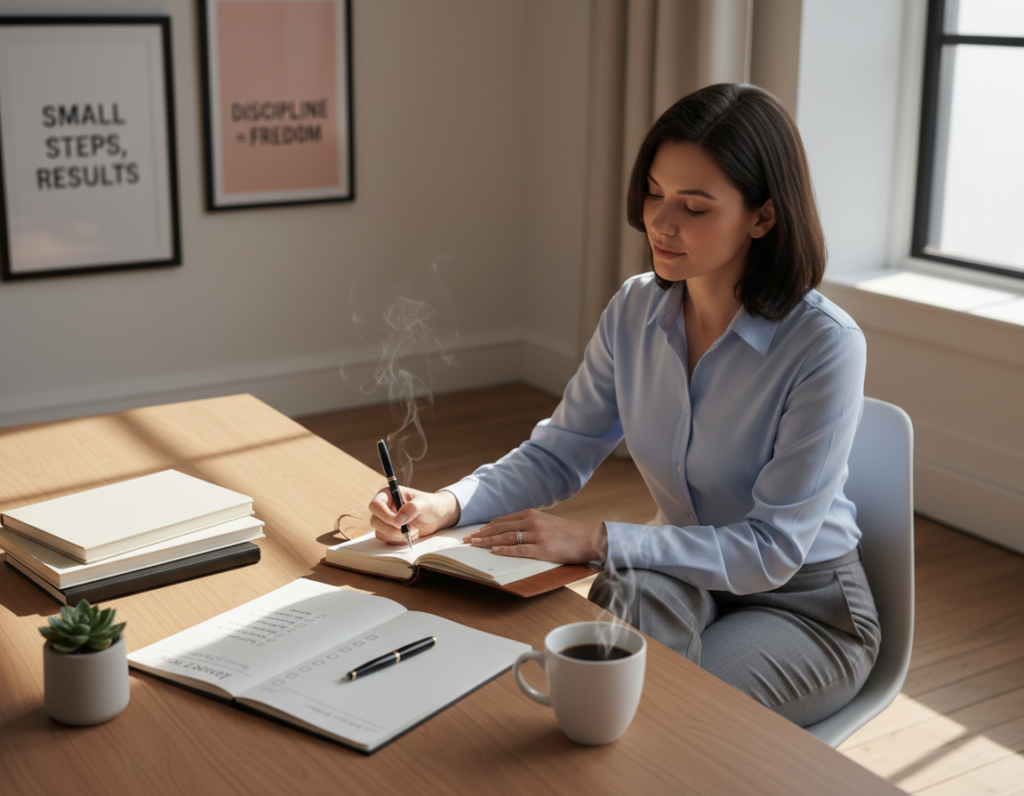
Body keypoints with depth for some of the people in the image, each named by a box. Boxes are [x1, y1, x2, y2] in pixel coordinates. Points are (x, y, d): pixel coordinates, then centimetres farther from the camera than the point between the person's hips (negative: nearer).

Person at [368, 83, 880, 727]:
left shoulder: (826, 346, -24)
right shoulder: (636, 311, -6)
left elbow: (772, 548, -25)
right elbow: (559, 454, 2)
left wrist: (596, 541, -30)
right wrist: (447, 505, -17)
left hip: (806, 606, -4)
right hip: (685, 580, 4)